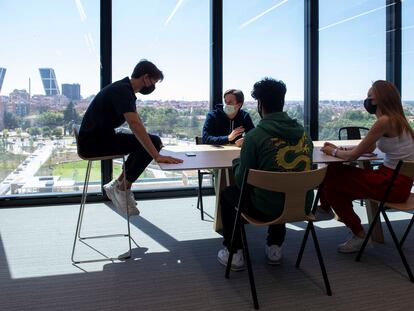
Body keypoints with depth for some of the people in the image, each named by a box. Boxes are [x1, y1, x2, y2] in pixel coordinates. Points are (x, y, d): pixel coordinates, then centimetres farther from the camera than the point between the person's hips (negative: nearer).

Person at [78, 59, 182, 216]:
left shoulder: (125, 89, 10)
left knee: (148, 142, 13)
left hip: (102, 137, 10)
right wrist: (157, 156, -38)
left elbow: (136, 124, 19)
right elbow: (135, 125, -34)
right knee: (149, 144, -19)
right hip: (92, 142, -10)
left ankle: (117, 184, 13)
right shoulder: (122, 91, -21)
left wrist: (153, 141, 9)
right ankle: (122, 189, -5)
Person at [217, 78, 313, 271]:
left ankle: (234, 254, 23)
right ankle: (275, 248, 39)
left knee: (227, 194, 22)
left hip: (267, 210, -5)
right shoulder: (302, 131, 2)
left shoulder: (255, 136, -15)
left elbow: (242, 180, -9)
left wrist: (236, 163, 13)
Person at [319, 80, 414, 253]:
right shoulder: (394, 119, 11)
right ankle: (326, 208, 35)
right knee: (332, 171, 8)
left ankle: (359, 234, 8)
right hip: (395, 178, 9)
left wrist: (334, 152, 2)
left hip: (393, 184, -9)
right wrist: (338, 149, 11)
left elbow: (353, 155, -17)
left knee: (332, 184, -7)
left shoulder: (385, 121, -20)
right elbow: (368, 149, 19)